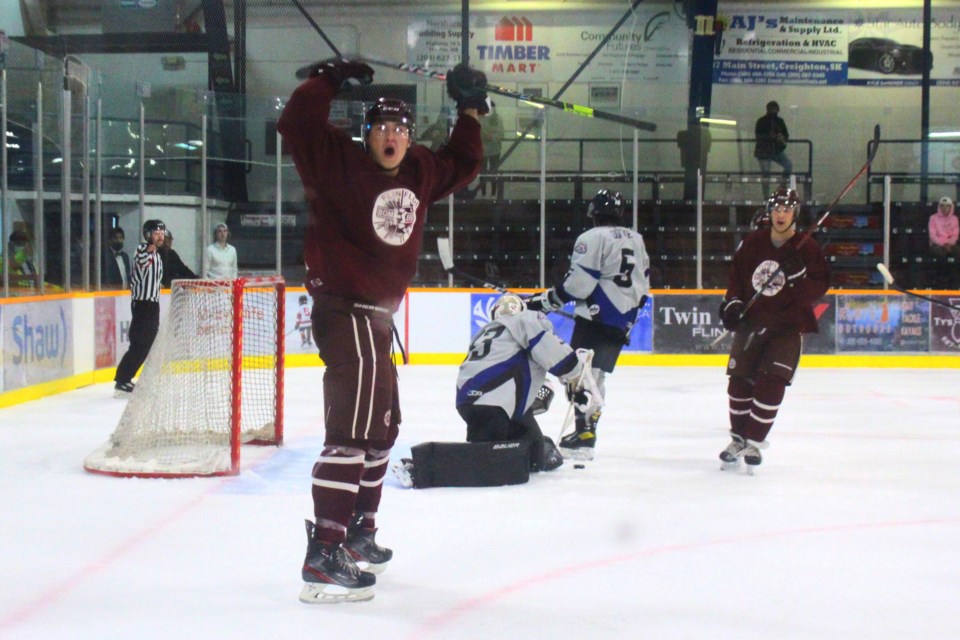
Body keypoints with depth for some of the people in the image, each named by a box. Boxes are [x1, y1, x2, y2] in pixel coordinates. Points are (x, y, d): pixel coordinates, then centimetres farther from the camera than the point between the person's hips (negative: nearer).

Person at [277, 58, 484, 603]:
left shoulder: (420, 173, 11)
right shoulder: (341, 163, -10)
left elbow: (462, 166, 28)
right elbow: (297, 124, -21)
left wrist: (470, 112, 21)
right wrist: (328, 80, -19)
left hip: (376, 313, 10)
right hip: (342, 308, -10)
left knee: (383, 424, 20)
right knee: (354, 428, -19)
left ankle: (358, 532, 36)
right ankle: (323, 558, -24)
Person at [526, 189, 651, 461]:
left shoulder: (592, 238, -10)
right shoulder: (636, 240, 15)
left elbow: (577, 282, -16)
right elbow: (642, 283, 19)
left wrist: (546, 300, -9)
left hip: (597, 318, -8)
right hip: (624, 320, 8)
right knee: (596, 374, 15)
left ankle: (584, 436, -17)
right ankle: (586, 430, 16)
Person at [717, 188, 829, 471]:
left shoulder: (807, 249, -7)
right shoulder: (753, 242, 2)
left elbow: (819, 288, -12)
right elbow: (736, 274, 13)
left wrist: (798, 275, -29)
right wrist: (732, 302, 0)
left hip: (788, 325, -3)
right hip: (751, 320, 3)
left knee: (771, 383, -14)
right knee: (739, 381, 4)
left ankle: (754, 441, -3)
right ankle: (738, 438, 19)